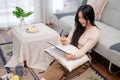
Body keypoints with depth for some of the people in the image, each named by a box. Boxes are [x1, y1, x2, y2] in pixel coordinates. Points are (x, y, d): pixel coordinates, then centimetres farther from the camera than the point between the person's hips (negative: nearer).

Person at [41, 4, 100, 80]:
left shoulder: (95, 33, -13)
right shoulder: (78, 26, 5)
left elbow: (84, 50, -20)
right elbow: (69, 41, 4)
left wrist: (74, 57, -40)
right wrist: (65, 41, -20)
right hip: (70, 53, 4)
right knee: (56, 65, -26)